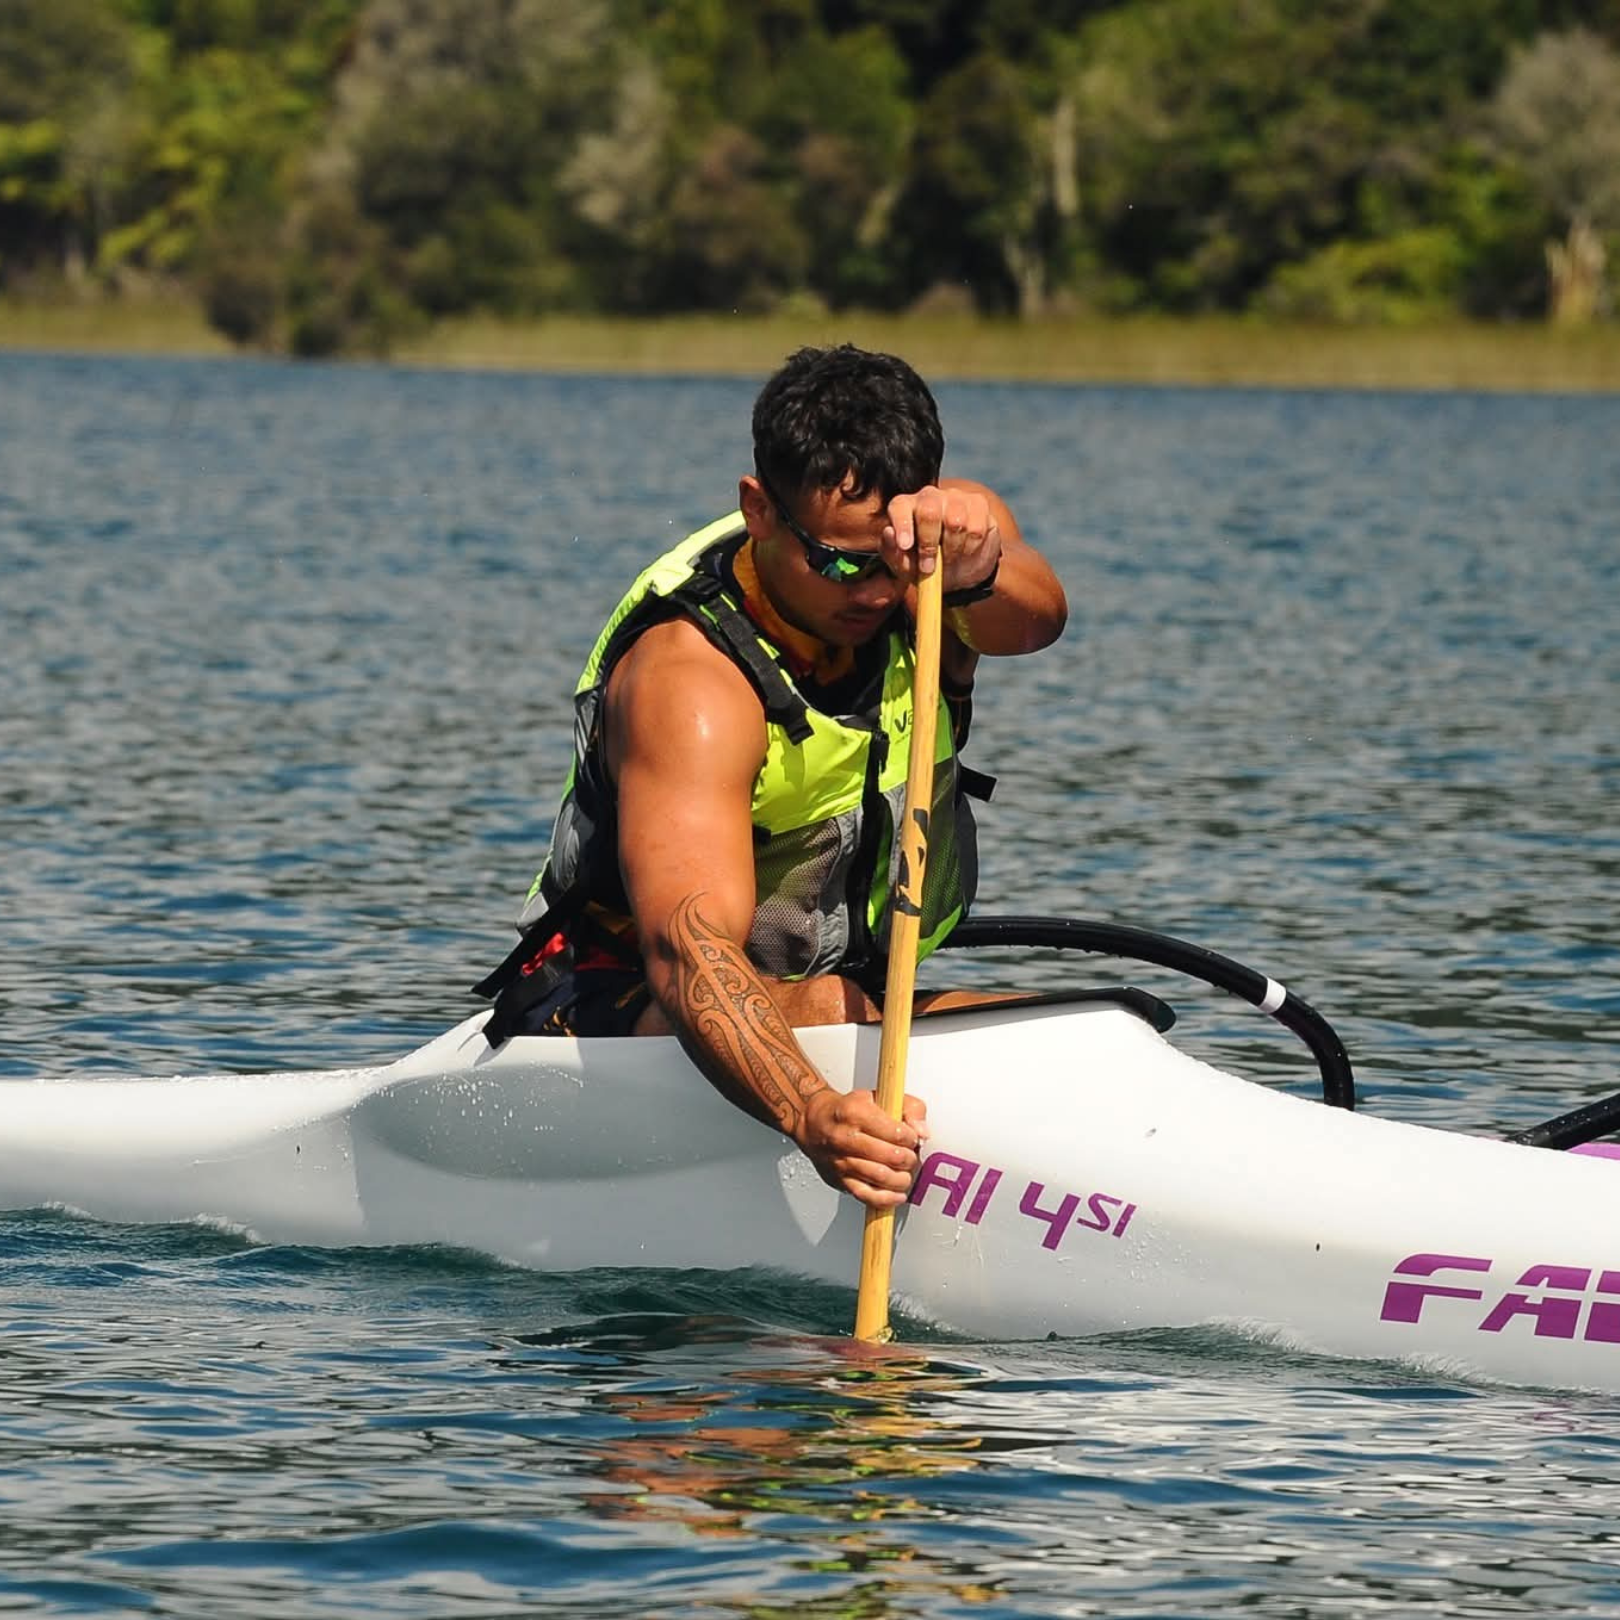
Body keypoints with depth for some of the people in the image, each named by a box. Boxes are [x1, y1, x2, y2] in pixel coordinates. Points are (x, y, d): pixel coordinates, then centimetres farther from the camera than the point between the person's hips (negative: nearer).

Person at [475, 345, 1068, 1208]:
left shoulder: (960, 540, -10)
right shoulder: (690, 680, -29)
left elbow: (1034, 616, -33)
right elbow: (689, 944, -42)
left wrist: (976, 565, -58)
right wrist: (810, 1113, -60)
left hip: (863, 995, 6)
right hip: (615, 1008, -6)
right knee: (825, 1009, -37)